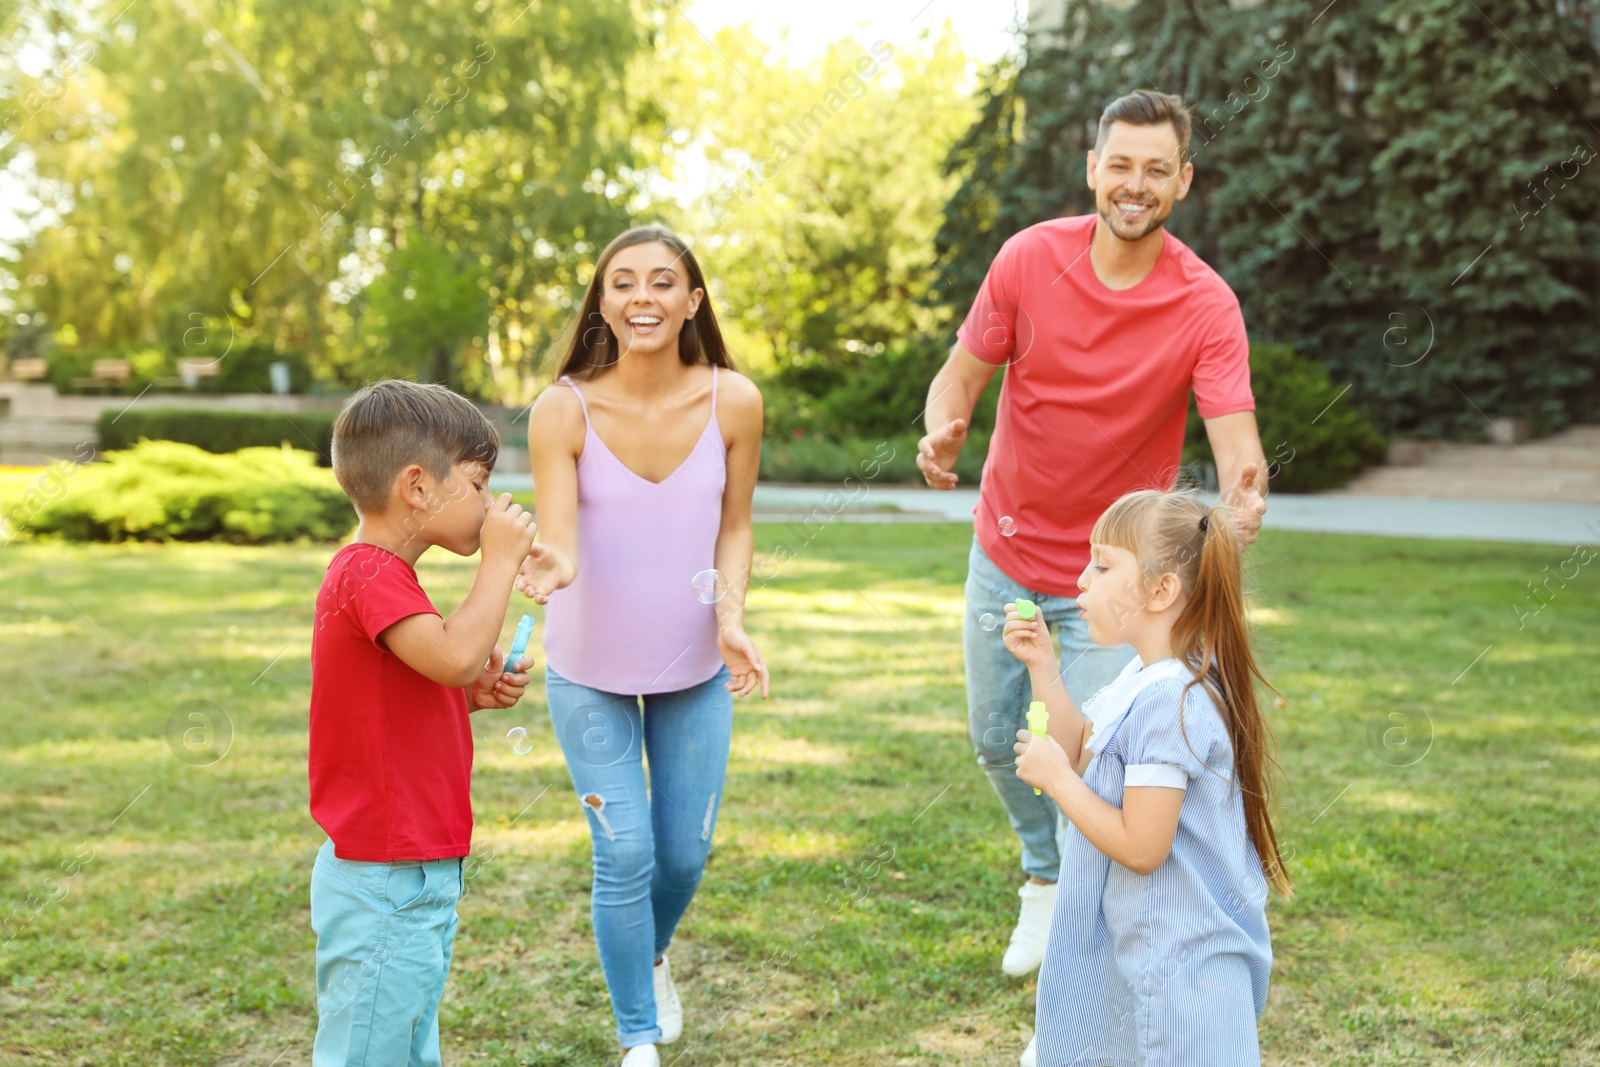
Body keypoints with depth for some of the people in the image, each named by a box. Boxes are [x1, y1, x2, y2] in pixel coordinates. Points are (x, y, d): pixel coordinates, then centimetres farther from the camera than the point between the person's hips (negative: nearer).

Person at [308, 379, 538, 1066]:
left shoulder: (376, 574, 15)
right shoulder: (369, 574, -18)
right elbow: (454, 653, -33)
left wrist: (473, 695, 4)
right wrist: (500, 561, -21)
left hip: (415, 879, 11)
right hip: (386, 887, -11)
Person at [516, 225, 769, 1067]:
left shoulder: (733, 401, -12)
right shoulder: (564, 409, -18)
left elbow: (734, 528, -2)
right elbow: (558, 543, -22)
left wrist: (731, 617, -17)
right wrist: (550, 567, -46)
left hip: (694, 667, 2)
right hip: (590, 670, -2)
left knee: (685, 850, 12)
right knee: (625, 852, -2)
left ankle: (653, 956, 48)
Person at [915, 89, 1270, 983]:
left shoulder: (1207, 306, -19)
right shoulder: (1030, 258, -13)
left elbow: (1236, 439, -27)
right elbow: (961, 377, -7)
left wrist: (1246, 488, -51)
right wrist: (944, 433, -30)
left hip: (1112, 574, -3)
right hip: (1006, 552, 3)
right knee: (996, 740, 18)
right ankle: (1046, 876, 46)